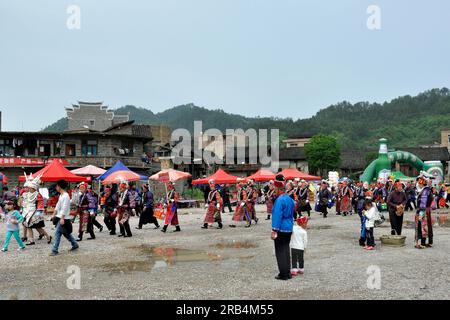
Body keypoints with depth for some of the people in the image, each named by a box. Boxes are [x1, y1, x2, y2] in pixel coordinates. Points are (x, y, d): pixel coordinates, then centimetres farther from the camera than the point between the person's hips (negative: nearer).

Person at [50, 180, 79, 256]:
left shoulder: (66, 196, -16)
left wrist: (62, 218, -23)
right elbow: (57, 206, 21)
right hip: (59, 217, 10)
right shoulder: (61, 195, 14)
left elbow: (64, 208, -21)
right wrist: (54, 215, 20)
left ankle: (55, 250, -4)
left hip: (63, 218, -10)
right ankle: (75, 245, 26)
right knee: (66, 233, 15)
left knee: (57, 233, -9)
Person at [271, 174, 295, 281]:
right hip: (289, 229, 9)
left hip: (281, 230, -9)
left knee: (280, 252, 0)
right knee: (286, 250, 16)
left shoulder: (279, 200, -18)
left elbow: (277, 216, -21)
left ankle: (283, 274, 4)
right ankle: (288, 272, 22)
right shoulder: (290, 199, 10)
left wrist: (274, 231, -19)